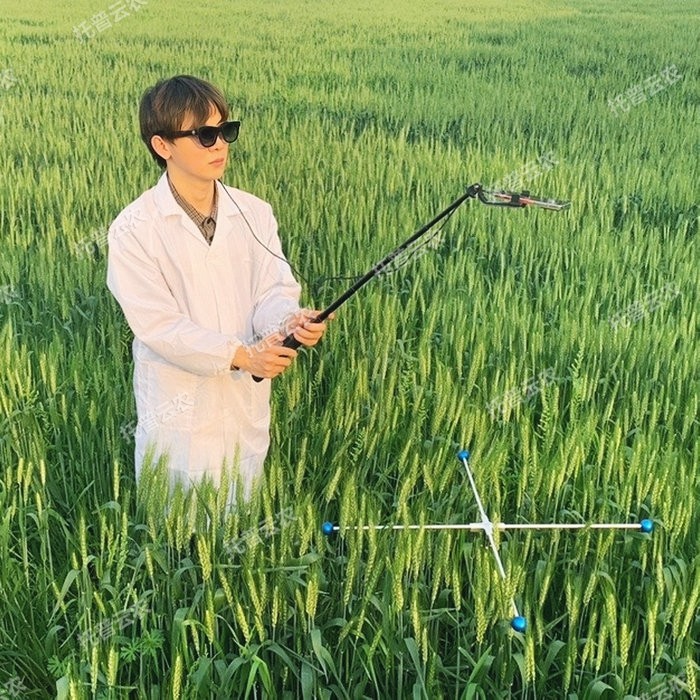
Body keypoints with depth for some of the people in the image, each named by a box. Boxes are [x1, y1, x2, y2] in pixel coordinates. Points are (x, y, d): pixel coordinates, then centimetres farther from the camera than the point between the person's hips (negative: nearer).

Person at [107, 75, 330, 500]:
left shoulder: (255, 214, 0)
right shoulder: (134, 229, -11)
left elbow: (272, 290, -3)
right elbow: (157, 324, -16)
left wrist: (288, 321, -27)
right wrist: (240, 354, -26)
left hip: (249, 408, 3)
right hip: (179, 414, -3)